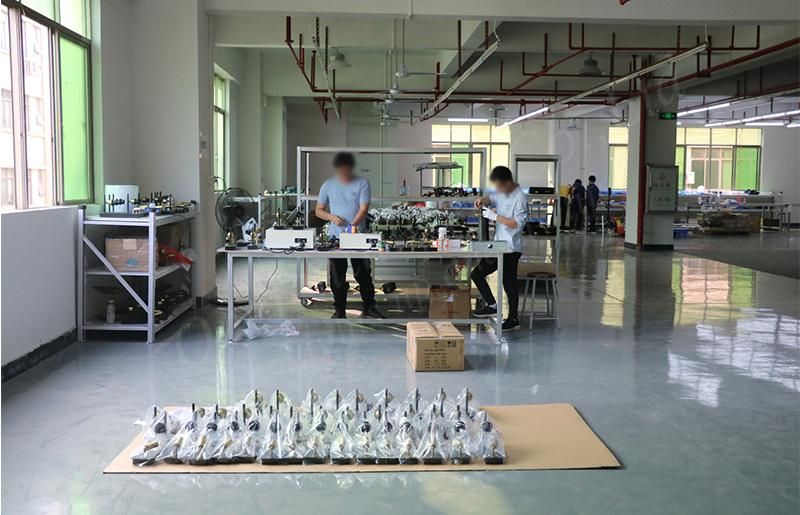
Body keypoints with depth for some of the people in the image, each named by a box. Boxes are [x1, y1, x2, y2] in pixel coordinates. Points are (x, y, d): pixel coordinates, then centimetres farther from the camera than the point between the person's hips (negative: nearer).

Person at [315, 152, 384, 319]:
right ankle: (339, 310, 14)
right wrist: (331, 217, -12)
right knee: (337, 276, 5)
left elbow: (364, 208, -11)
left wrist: (353, 225, -26)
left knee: (363, 273, 5)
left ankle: (369, 307, 16)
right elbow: (318, 211, 9)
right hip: (335, 237, 1)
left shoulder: (362, 183, -2)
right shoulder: (328, 185, 4)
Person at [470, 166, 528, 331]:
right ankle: (492, 305, 18)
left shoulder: (520, 198, -17)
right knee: (476, 274, 9)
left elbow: (517, 223, -23)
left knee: (509, 284, 0)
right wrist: (483, 200, 4)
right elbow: (492, 199, 27)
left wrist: (495, 216, -21)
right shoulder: (501, 193, 8)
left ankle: (513, 319, 13)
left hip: (511, 249, -9)